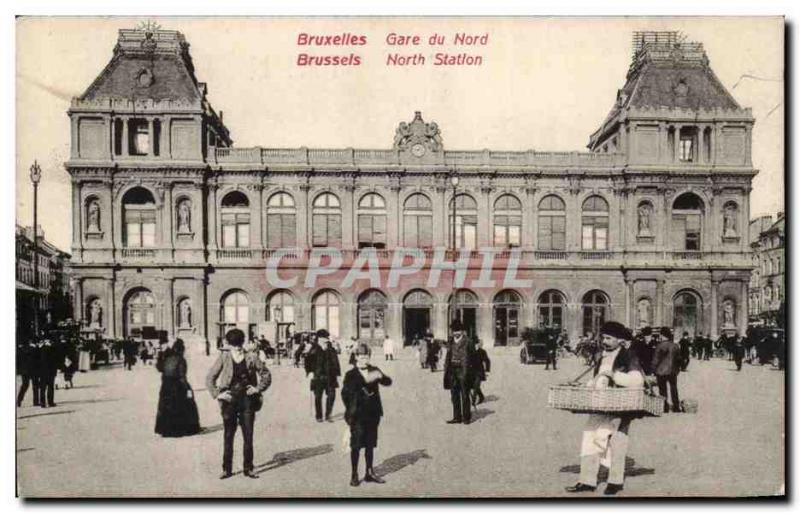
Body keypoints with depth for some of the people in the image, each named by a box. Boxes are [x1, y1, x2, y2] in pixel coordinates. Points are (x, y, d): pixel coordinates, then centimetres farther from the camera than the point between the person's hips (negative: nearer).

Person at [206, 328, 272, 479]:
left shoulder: (251, 358, 0)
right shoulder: (224, 357, -3)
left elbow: (266, 375, 9)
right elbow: (209, 378, 0)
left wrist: (258, 388, -2)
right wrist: (217, 394, -8)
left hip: (247, 400, 1)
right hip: (229, 401, -1)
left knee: (248, 436, 5)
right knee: (228, 436, 5)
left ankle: (248, 469, 16)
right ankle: (227, 469, 16)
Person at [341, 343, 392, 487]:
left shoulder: (374, 371, 7)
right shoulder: (351, 375, -4)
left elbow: (388, 382, -5)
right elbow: (345, 393, -7)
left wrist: (380, 376, -25)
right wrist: (350, 410, -9)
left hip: (373, 414, 4)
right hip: (358, 415, -4)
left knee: (370, 445, 12)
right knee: (356, 446, -1)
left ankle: (369, 473, 22)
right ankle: (354, 475, 9)